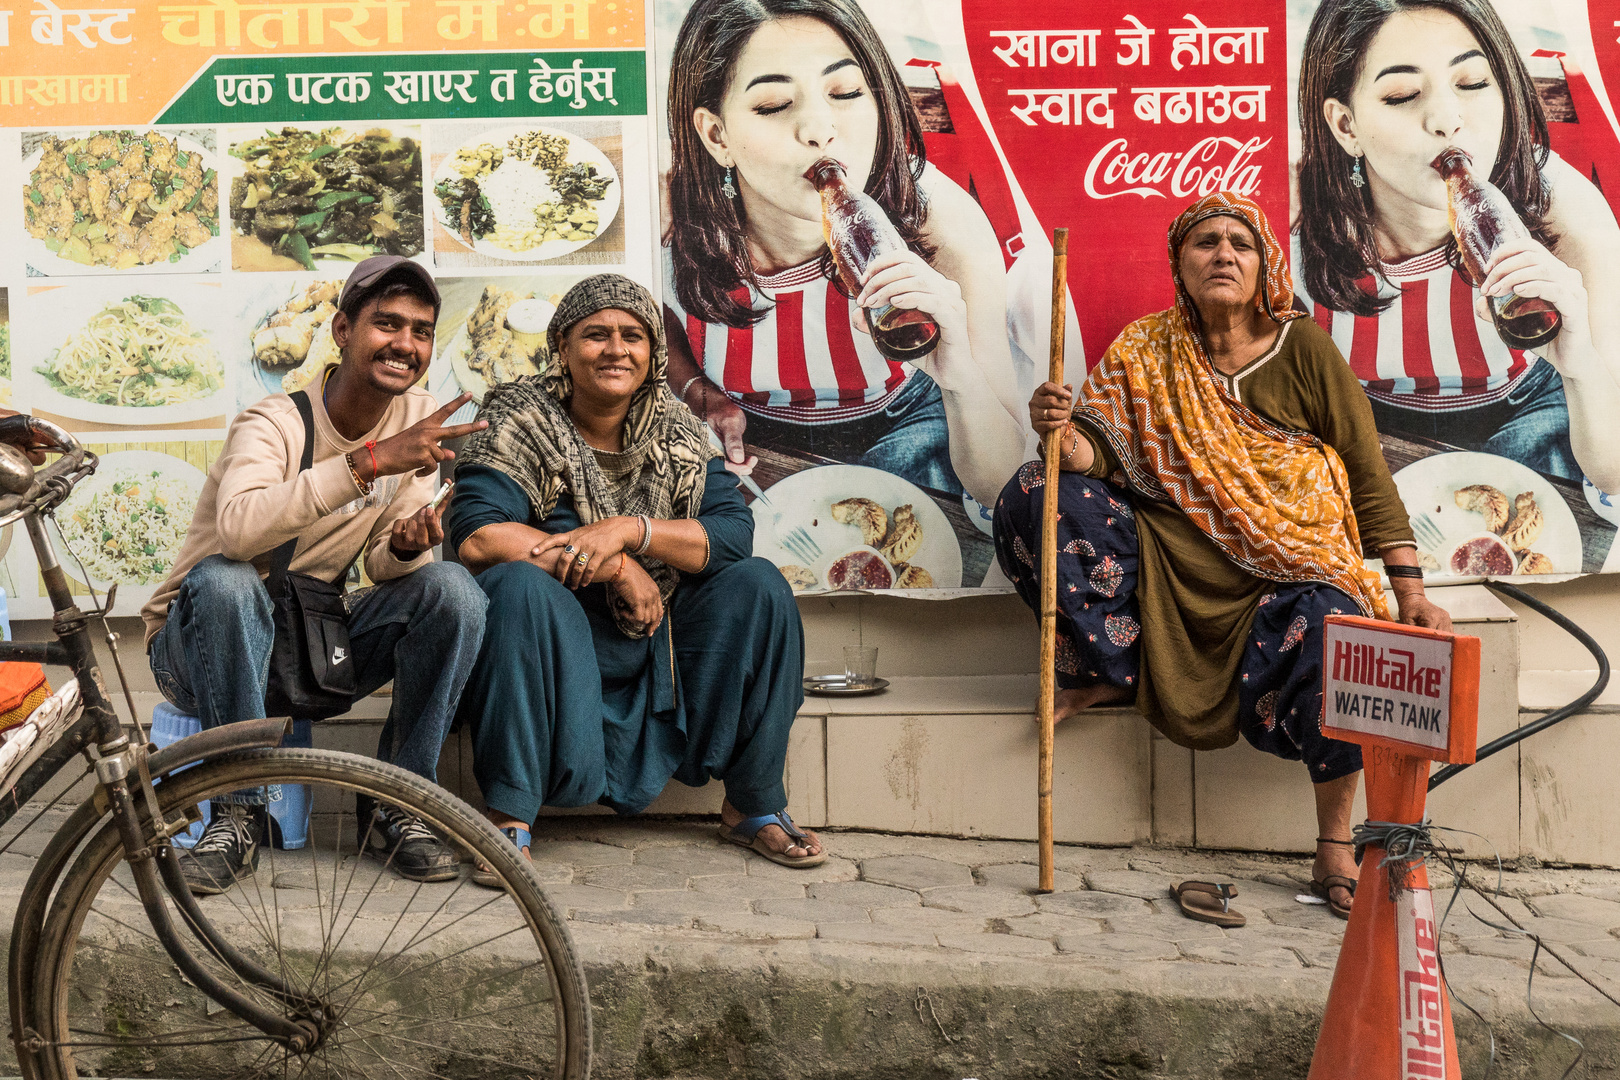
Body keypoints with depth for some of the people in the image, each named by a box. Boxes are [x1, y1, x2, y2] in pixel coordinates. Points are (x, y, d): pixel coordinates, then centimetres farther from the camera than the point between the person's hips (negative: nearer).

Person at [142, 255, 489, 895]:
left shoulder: (419, 418, -3)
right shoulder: (276, 424, -19)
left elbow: (384, 563, -5)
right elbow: (238, 528, -41)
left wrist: (405, 546, -29)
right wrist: (368, 461, -46)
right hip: (206, 646, -4)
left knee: (451, 589, -19)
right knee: (221, 578, -36)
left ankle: (394, 806, -11)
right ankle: (240, 812, -23)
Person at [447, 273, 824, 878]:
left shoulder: (678, 434, 4)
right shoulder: (520, 421, -7)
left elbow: (734, 534, -8)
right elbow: (475, 537, -22)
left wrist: (628, 529, -23)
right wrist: (616, 567, -22)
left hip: (657, 654, 4)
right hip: (552, 650, -3)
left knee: (758, 585, -15)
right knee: (521, 584, -32)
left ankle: (754, 807, -4)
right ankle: (509, 819, -25)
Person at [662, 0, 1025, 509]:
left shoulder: (945, 221, -30)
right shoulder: (674, 223, -28)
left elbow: (999, 487, -28)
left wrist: (960, 379, -48)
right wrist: (703, 396, -18)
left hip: (896, 433, -1)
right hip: (750, 438, 2)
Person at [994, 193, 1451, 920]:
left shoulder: (1301, 348, 1)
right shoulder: (1143, 350, 6)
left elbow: (1368, 472, 2)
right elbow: (1100, 454, -2)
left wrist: (1409, 590, -5)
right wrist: (1063, 433, -27)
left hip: (1288, 564, -2)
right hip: (1170, 553, 2)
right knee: (1030, 498, -15)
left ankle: (1335, 848, -12)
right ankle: (1109, 669, -2)